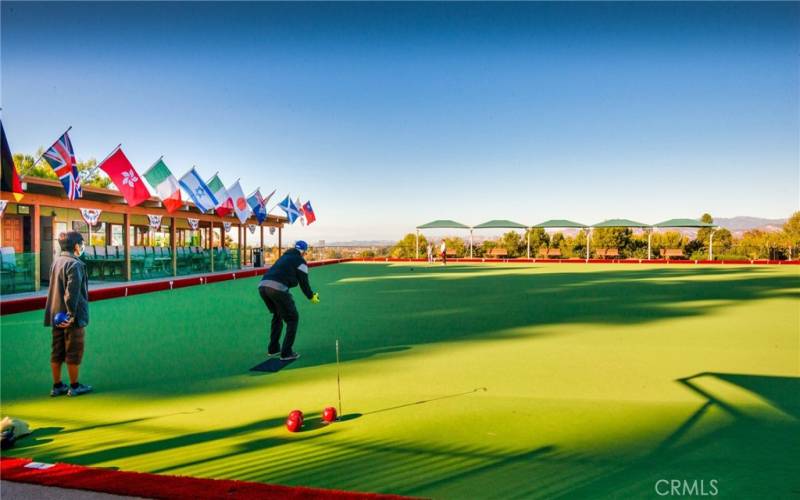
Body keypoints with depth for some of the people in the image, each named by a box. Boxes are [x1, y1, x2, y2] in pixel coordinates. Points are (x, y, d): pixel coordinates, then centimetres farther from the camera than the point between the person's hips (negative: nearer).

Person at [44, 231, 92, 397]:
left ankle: (57, 386, 21)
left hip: (57, 316, 8)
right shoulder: (75, 264, -15)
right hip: (72, 317, -8)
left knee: (57, 352, 13)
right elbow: (72, 292, -23)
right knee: (74, 352, 2)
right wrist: (72, 315, -21)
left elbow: (55, 289, 15)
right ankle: (74, 386, 11)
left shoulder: (56, 262, 10)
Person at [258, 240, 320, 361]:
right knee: (293, 318, 9)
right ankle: (286, 353, 6)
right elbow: (303, 283, 7)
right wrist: (312, 297, 23)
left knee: (277, 315, 29)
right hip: (278, 288, -7)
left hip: (262, 285, 8)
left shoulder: (284, 257, 31)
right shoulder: (300, 261, 9)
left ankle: (273, 349, 32)